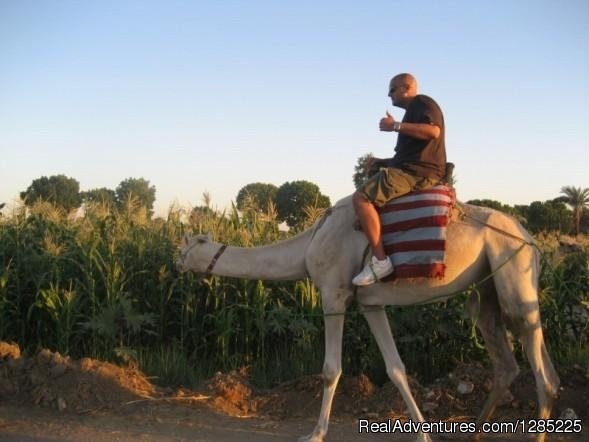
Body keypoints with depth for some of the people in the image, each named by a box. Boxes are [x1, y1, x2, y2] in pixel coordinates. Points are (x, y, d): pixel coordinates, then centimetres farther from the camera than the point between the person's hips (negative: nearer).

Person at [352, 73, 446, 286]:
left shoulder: (422, 103, -3)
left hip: (417, 172, -11)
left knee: (361, 197, -21)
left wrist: (396, 126, -19)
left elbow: (433, 131, -24)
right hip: (414, 170, 11)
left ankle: (380, 260, -26)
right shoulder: (414, 110, 28)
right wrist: (382, 163, 19)